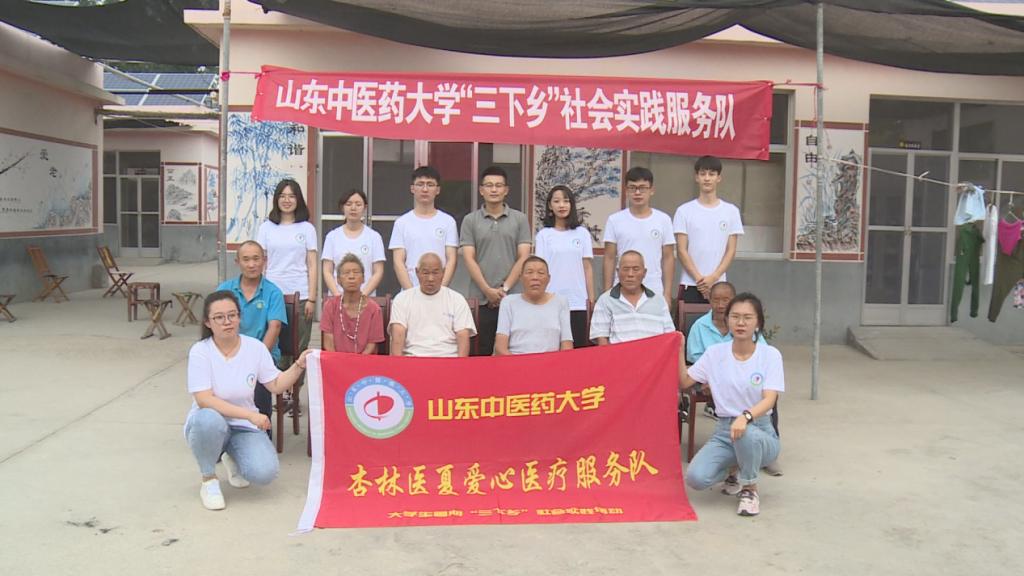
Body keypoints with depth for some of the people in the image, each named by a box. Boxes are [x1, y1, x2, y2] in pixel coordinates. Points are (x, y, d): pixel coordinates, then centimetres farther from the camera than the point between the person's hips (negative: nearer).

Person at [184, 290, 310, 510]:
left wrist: (299, 365, -15)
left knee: (264, 472, -24)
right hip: (209, 425, -2)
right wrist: (250, 414, -28)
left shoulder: (255, 347, -4)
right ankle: (209, 479, -9)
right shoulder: (200, 351, -13)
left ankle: (233, 459, 15)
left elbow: (276, 385, 2)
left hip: (244, 427, 2)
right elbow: (204, 400, -22)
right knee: (209, 420, -39)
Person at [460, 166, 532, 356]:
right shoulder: (470, 221, 7)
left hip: (513, 298, 0)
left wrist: (505, 289, -7)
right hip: (480, 299, 0)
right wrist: (488, 290, -9)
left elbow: (523, 258, 2)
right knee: (483, 352, 3)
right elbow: (469, 260, 1)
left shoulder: (520, 219, 7)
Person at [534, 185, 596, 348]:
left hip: (578, 301, 1)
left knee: (579, 346, 2)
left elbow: (587, 267, 8)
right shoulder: (544, 235, 4)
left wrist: (591, 295, 4)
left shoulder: (582, 233, 7)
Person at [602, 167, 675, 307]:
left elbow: (668, 258, 4)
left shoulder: (663, 220, 2)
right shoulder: (615, 220, 0)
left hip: (654, 293, 1)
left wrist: (667, 293, 0)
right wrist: (607, 293, 0)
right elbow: (609, 258, 3)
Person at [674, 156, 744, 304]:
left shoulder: (731, 211, 4)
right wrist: (699, 279, -10)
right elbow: (682, 250, -2)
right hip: (690, 284, -1)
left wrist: (714, 277, -9)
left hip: (719, 284, 1)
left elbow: (731, 250, 3)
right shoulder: (684, 211, 0)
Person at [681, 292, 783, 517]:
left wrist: (746, 416, -38)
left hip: (759, 431, -2)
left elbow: (769, 399, -18)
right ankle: (731, 473, 16)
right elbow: (685, 381, 7)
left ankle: (750, 489, -7)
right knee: (696, 478, -23)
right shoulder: (714, 353, 2)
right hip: (723, 430, 2)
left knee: (746, 434, -40)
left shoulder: (770, 355, -6)